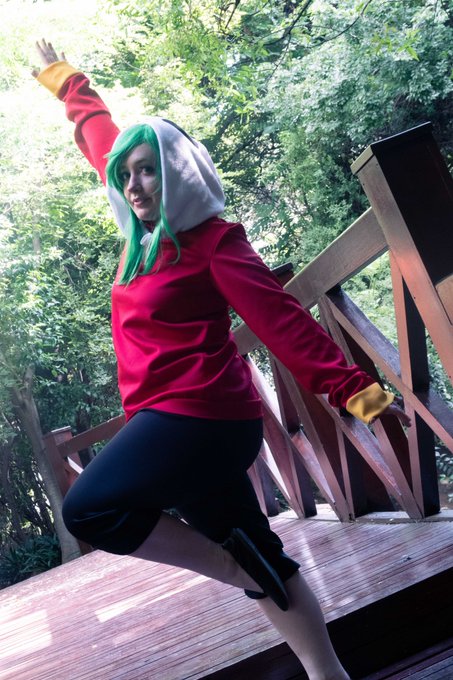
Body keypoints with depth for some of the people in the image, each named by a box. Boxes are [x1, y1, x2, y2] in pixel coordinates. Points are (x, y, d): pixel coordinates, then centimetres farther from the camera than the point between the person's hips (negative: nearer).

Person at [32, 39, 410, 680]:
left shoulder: (211, 242, -8)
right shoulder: (147, 231, 13)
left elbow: (283, 320, -15)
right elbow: (102, 140, 28)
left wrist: (356, 390, -22)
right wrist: (64, 79, 41)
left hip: (198, 415, -8)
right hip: (176, 418, 8)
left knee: (90, 509, -15)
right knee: (255, 556, 10)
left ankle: (241, 568, -4)